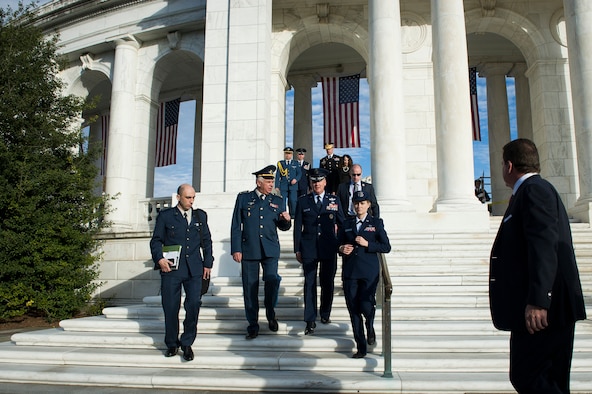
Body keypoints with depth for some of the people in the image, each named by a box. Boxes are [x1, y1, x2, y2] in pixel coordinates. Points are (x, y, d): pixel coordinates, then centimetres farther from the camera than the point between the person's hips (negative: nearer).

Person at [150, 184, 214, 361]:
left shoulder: (200, 216, 14)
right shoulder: (165, 216, 6)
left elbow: (206, 241, 16)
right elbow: (156, 240, 5)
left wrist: (208, 263, 9)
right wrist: (159, 258, -11)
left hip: (194, 269, 2)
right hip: (171, 268, -1)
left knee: (193, 305, -5)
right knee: (171, 308, 4)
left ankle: (187, 343, 12)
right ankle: (172, 343, 22)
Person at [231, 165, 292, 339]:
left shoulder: (278, 201, 10)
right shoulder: (243, 198, 5)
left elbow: (283, 227, 13)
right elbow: (236, 225, 3)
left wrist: (286, 220, -11)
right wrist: (236, 249, -4)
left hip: (270, 249, 1)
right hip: (248, 249, -1)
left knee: (272, 280, -13)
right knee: (250, 287, 2)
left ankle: (271, 315, 14)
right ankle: (253, 324, 17)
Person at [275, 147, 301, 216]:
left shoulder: (296, 163, 13)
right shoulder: (280, 163, 10)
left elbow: (299, 173, 9)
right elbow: (278, 175, 6)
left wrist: (296, 179, -11)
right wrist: (277, 186, -1)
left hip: (293, 186, 0)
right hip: (283, 187, 0)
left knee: (293, 202, -4)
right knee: (282, 202, -3)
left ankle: (293, 215, 4)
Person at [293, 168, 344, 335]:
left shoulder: (334, 200, 6)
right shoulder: (303, 201, 5)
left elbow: (342, 223, 9)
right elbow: (298, 226, 5)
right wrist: (297, 249, 1)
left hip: (329, 248, 1)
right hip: (309, 248, -1)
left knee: (328, 283, 9)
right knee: (310, 283, -1)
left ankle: (325, 314, 28)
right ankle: (310, 321, 5)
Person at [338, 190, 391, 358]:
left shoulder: (376, 223, 5)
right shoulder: (346, 224, 13)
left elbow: (386, 247, -1)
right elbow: (340, 245, 19)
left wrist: (367, 244, -12)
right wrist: (341, 249, -3)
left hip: (369, 272, -3)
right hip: (350, 272, 3)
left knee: (366, 306, -14)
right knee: (353, 310, 2)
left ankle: (370, 328, 23)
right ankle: (361, 347, 14)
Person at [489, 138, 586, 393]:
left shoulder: (534, 190, -11)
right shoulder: (536, 190, 21)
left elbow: (544, 245, -23)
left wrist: (537, 301, -28)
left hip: (540, 311, -11)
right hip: (550, 308, 11)